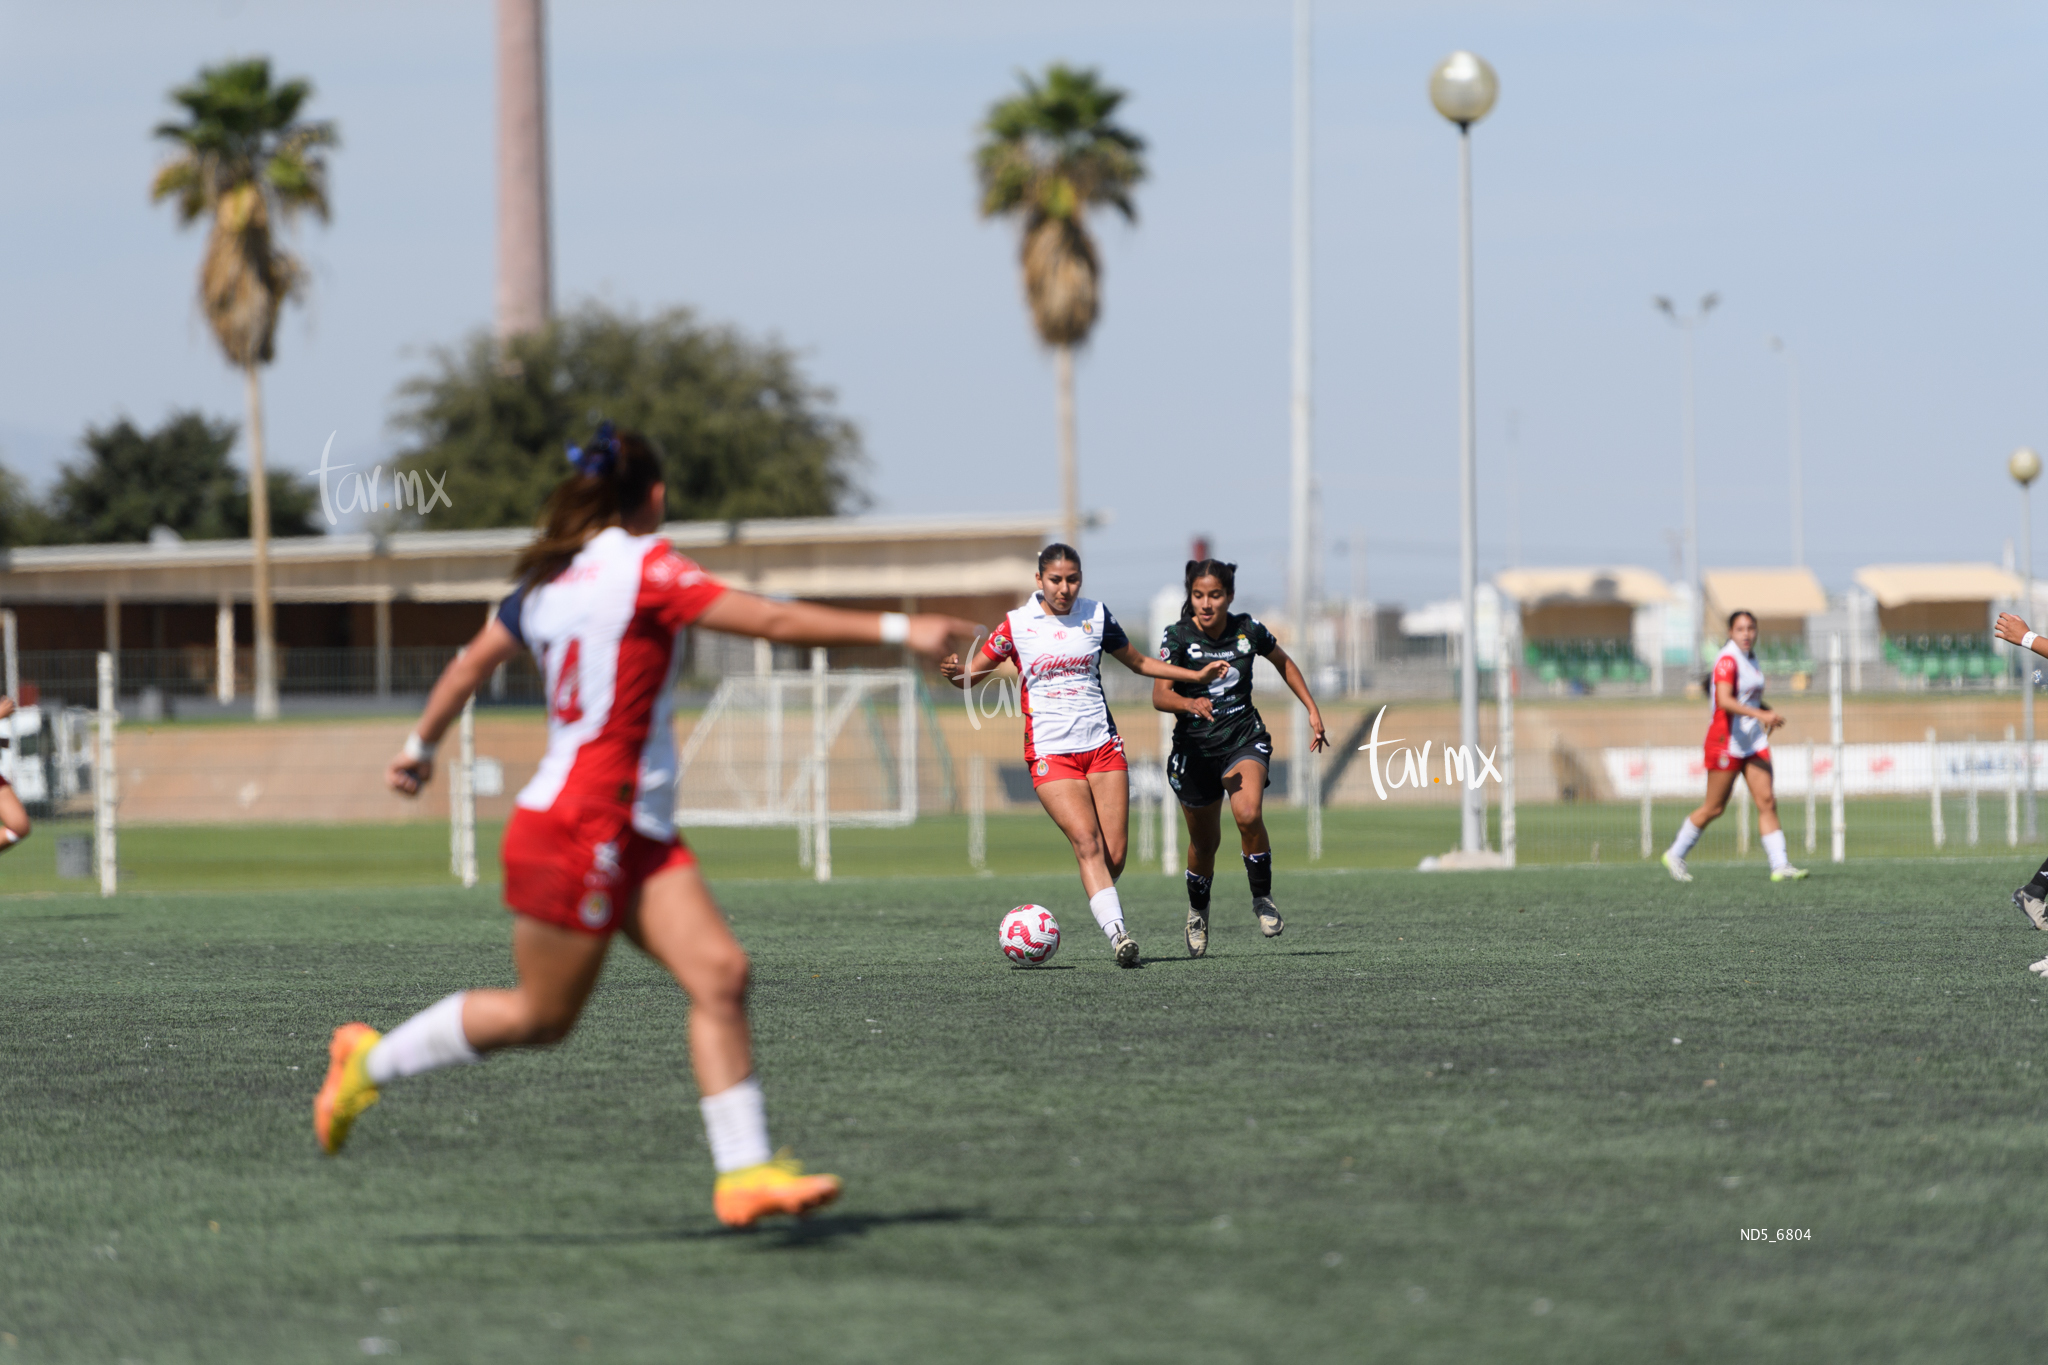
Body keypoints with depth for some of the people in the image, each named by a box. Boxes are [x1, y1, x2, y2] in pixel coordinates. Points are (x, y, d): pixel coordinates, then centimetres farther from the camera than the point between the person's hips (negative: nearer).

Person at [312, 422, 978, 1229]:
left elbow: (473, 661, 22)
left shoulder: (550, 578, 9)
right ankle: (371, 1063, 22)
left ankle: (745, 1170, -9)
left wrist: (420, 745, 38)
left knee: (720, 974, -4)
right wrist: (897, 631, -19)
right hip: (581, 829, -9)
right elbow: (772, 621, -20)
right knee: (542, 1014, 6)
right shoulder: (642, 566, -14)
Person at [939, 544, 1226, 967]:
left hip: (1102, 744, 3)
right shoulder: (1017, 625, 0)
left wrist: (1196, 676, 17)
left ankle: (1107, 905, 26)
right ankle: (1117, 933, -28)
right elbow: (973, 674, 4)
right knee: (1087, 842, -20)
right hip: (1050, 752, -3)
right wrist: (955, 672, -20)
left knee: (1115, 855, -5)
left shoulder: (1096, 615, 8)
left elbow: (1138, 662, 22)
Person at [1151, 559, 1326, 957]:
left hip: (1244, 739, 0)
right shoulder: (1178, 637, -12)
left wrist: (1313, 711, 13)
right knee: (1204, 842, 10)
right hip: (1195, 748, 0)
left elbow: (1284, 663, 15)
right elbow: (1159, 695, -23)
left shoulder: (1248, 631, -5)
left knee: (1248, 815, -27)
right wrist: (1189, 703, -43)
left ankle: (1262, 897, -6)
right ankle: (1197, 913, 39)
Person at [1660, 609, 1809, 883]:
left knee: (1767, 801, -4)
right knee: (1714, 808, 1)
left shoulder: (1750, 657, 11)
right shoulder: (1727, 660, -16)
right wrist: (1760, 714, -39)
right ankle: (1675, 855, 19)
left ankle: (1780, 866, -7)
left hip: (1753, 741, 7)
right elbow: (1725, 700, -30)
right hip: (1726, 740, -7)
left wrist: (1767, 711, 10)